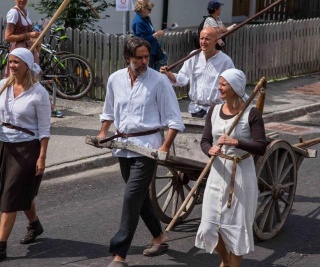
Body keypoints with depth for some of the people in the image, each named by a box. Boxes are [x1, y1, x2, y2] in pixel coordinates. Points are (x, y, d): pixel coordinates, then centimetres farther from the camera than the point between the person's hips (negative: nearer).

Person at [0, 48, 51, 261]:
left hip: (26, 147, -5)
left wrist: (42, 157, -14)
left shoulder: (38, 93, -13)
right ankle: (35, 225, 46)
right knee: (21, 193, 20)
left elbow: (44, 129, -11)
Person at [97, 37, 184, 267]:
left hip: (147, 145, -6)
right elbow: (109, 110, 22)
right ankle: (159, 238, 36)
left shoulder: (159, 80, -10)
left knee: (132, 198, -12)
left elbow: (174, 119, -9)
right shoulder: (115, 79, 4)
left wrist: (166, 146, -19)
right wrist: (103, 132, 12)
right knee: (141, 196, 17)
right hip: (124, 144, 6)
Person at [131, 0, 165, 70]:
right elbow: (143, 39, -22)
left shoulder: (145, 18, 6)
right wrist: (156, 34, -18)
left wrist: (156, 33, 5)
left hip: (152, 50, 9)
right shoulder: (138, 22, -22)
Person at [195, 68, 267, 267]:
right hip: (218, 173, 5)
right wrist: (210, 150, -19)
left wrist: (236, 142, -30)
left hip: (242, 175, -4)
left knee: (237, 225, 5)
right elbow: (205, 141, 4)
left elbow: (261, 148, -16)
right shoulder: (214, 111, 3)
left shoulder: (251, 114, -12)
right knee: (210, 225, 8)